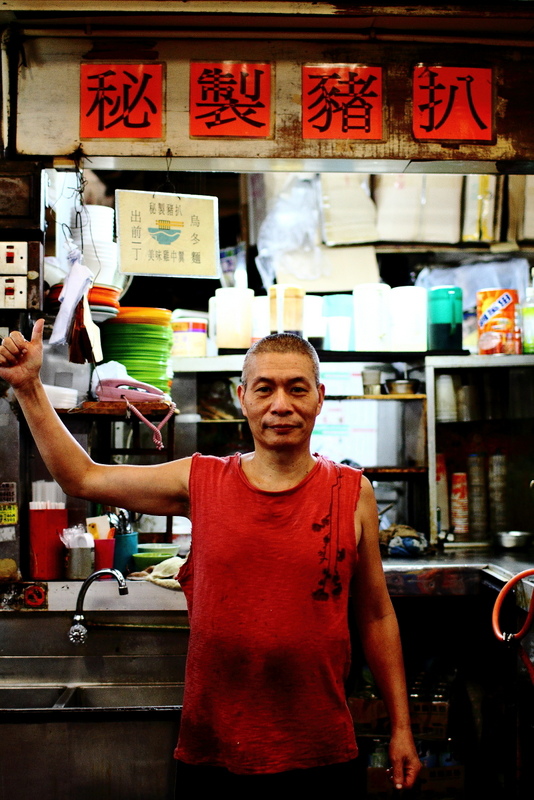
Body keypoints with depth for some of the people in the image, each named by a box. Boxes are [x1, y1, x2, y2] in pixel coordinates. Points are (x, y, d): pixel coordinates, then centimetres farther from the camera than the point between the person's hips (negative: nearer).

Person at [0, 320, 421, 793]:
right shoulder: (202, 481, -1)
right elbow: (81, 478, 8)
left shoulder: (353, 493, -2)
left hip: (320, 754, 0)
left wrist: (401, 728, 7)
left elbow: (376, 616, 5)